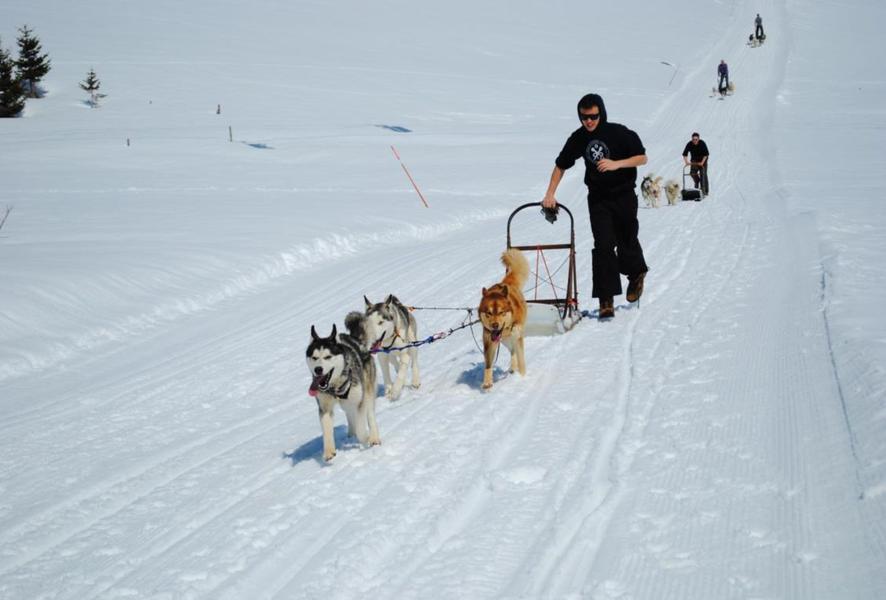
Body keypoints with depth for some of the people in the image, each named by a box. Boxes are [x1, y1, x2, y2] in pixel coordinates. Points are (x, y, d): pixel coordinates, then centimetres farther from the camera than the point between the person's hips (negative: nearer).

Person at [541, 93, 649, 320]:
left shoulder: (619, 133, -11)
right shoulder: (578, 138, -2)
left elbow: (642, 158, -7)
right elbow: (561, 165, 10)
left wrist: (616, 164, -23)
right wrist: (550, 194, 4)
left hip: (624, 196, -2)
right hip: (598, 199, 2)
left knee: (626, 241, 7)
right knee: (603, 246, -9)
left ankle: (636, 274, 41)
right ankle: (606, 300, -7)